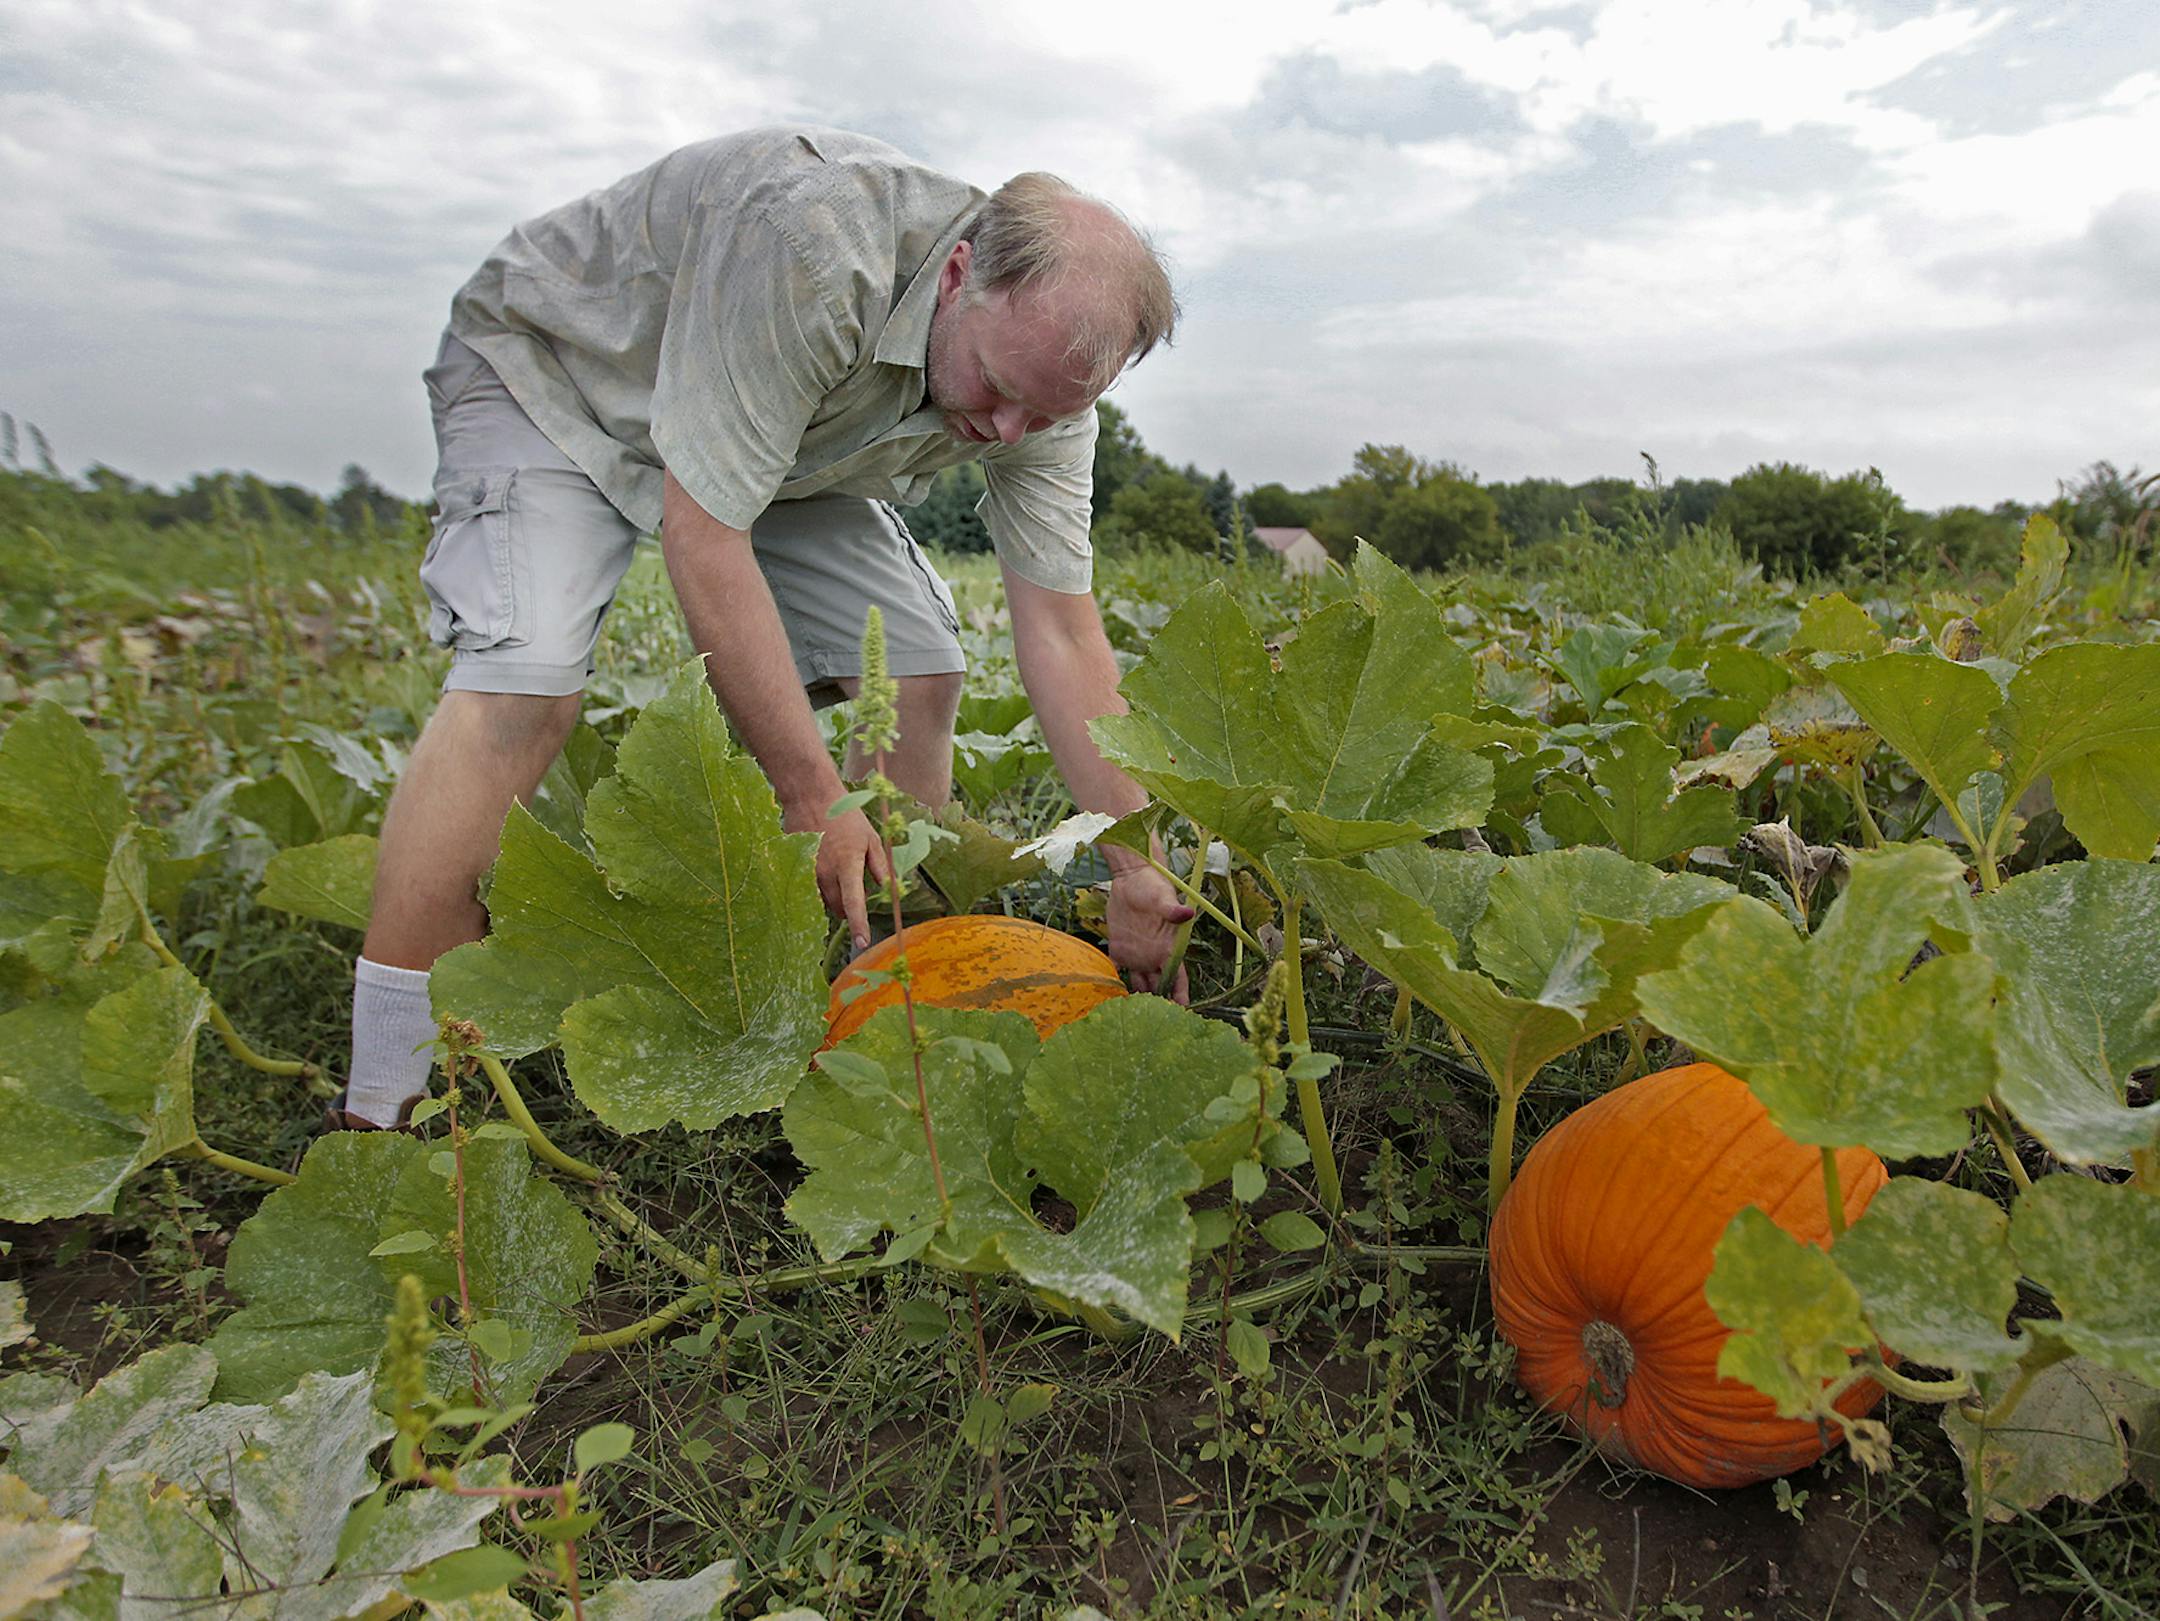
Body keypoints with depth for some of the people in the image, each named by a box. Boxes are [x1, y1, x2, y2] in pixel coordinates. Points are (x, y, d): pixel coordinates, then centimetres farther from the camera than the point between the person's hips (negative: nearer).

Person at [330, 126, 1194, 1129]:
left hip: (774, 430, 6)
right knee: (529, 674, -28)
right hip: (551, 371, -5)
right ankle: (380, 1106, -19)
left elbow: (1063, 634, -17)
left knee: (919, 669, -9)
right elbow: (702, 535, -37)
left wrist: (1139, 869, -21)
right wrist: (811, 795, -34)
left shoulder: (1046, 363, -18)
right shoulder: (811, 241, -39)